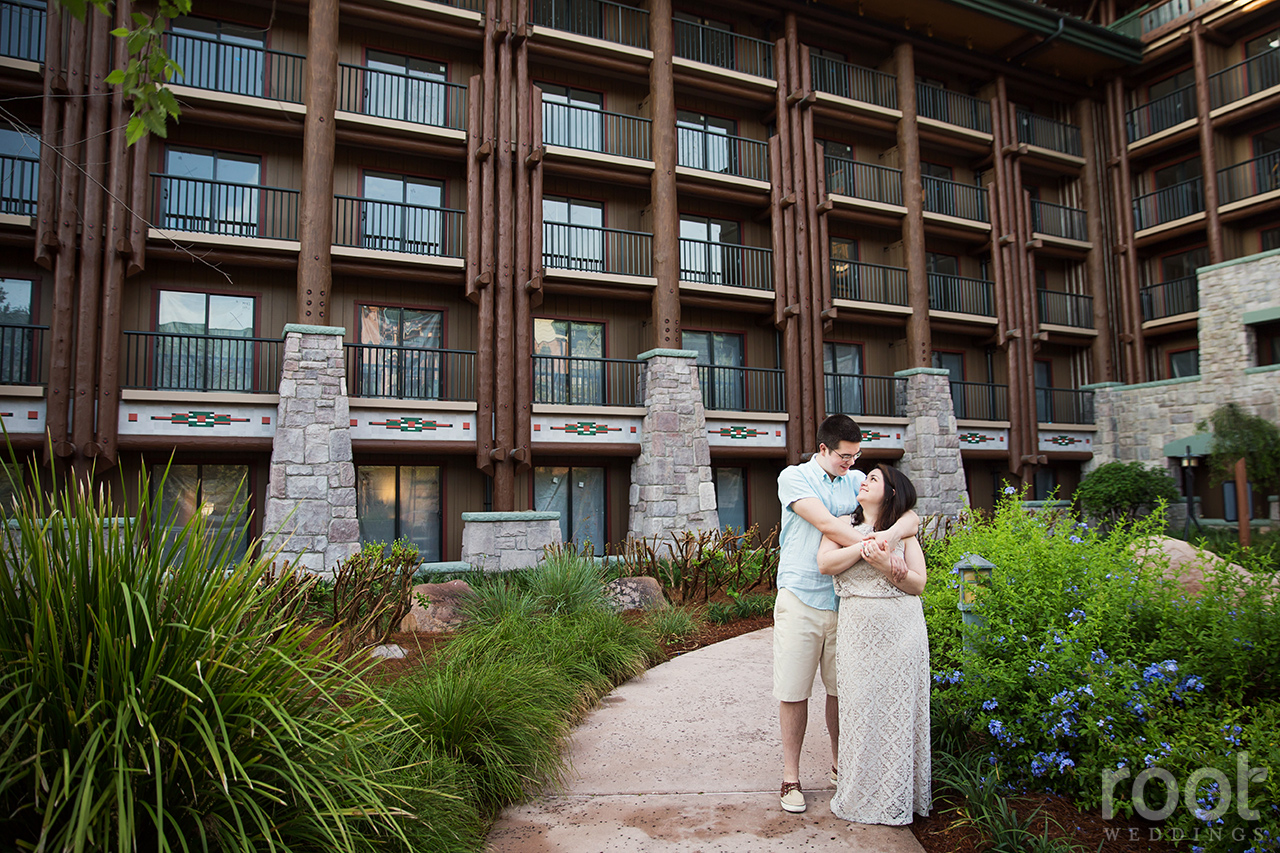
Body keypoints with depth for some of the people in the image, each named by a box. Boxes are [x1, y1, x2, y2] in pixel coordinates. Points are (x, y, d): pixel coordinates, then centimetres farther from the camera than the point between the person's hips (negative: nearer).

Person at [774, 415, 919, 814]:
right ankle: (790, 776, 16)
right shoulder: (794, 477, -3)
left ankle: (840, 765, 31)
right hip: (800, 599, -3)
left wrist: (891, 534, -21)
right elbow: (826, 525, -17)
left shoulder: (857, 481, 10)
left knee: (842, 689, 11)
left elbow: (911, 517, 2)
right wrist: (882, 555, -20)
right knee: (793, 692, 2)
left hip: (844, 600, 4)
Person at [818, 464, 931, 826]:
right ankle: (861, 794, 17)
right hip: (857, 629, 1)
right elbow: (825, 563, -7)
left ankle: (897, 797, 18)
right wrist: (865, 545, -14)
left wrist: (886, 564, -17)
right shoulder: (843, 525, 9)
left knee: (898, 709, 4)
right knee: (860, 706, 2)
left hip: (901, 631, 0)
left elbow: (918, 583, -1)